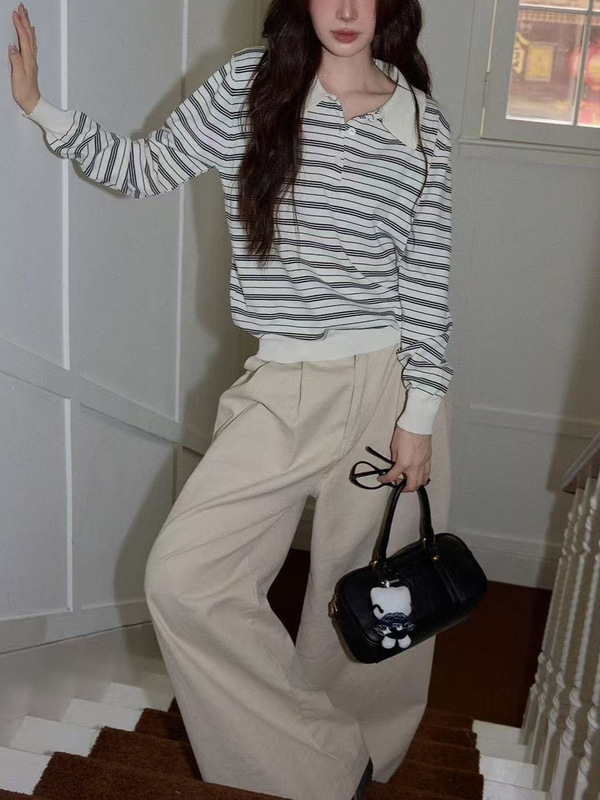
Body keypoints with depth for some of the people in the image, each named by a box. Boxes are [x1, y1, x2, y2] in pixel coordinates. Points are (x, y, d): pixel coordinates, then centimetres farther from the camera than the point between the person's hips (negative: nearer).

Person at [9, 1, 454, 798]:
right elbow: (145, 169, 11)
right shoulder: (248, 85, 1)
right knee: (181, 578, -8)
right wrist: (39, 106, 3)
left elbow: (427, 279, -1)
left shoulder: (424, 122, 0)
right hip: (281, 391, 1)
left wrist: (419, 414, -5)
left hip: (391, 386, -1)